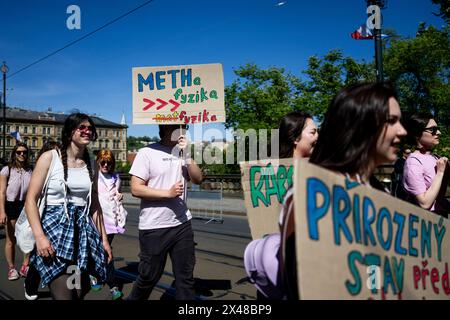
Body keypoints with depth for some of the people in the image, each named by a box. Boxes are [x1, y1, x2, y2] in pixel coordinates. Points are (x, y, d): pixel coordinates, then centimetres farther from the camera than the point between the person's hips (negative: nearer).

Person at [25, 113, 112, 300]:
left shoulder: (91, 165, 10)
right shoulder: (50, 158, -4)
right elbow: (31, 199, -7)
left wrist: (104, 238, 10)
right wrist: (39, 236, -18)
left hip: (83, 230, 5)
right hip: (55, 227, -4)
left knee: (81, 292, 8)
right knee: (64, 295, -12)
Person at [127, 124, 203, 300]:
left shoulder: (182, 152, 9)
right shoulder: (147, 153, -7)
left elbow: (197, 179, 1)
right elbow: (136, 188, -12)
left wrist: (186, 154, -9)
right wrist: (168, 193, -18)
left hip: (182, 224, 5)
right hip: (154, 227, -4)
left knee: (185, 276, 9)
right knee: (149, 276, 11)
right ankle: (134, 298, 38)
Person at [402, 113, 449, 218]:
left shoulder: (436, 158, 1)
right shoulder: (414, 162, -18)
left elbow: (441, 195, 6)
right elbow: (424, 203, -22)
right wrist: (440, 172, -19)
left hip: (443, 215, 6)